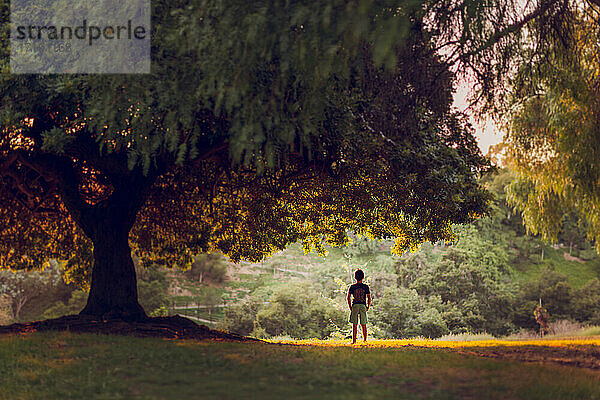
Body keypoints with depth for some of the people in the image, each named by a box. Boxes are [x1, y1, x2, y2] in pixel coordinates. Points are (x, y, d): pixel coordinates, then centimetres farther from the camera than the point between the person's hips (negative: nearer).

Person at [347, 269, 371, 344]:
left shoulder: (352, 287, 3)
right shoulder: (365, 287, 2)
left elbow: (348, 297, 0)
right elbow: (369, 298, -1)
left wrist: (350, 307, 5)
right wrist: (368, 307, 8)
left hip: (354, 306, 0)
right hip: (363, 306, 0)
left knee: (354, 325, 2)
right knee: (364, 325, 8)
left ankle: (354, 340, -2)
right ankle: (365, 340, 8)